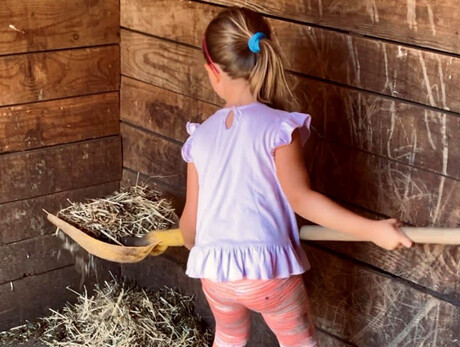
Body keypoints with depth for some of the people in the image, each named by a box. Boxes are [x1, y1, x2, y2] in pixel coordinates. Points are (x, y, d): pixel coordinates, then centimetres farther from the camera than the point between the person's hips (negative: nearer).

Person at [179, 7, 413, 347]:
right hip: (267, 268, -4)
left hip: (214, 270, 4)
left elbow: (191, 215, 9)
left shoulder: (201, 135, 4)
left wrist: (192, 244, 32)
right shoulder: (279, 127, -9)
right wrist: (371, 229, -18)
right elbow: (300, 198, -17)